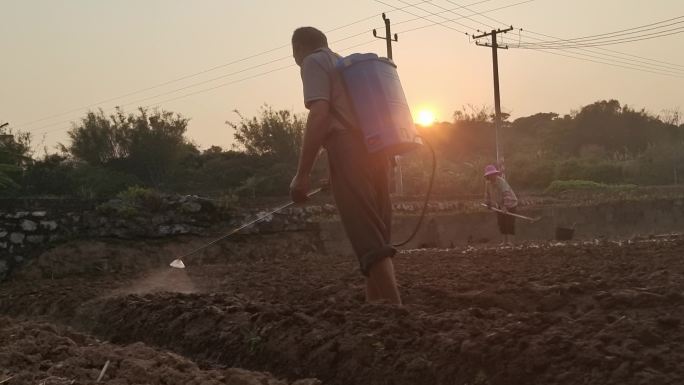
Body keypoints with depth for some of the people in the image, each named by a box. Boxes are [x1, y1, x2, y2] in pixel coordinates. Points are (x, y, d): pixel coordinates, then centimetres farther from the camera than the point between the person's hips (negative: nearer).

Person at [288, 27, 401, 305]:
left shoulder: (313, 63, 2)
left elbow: (319, 115, -12)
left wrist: (302, 174, -14)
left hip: (349, 154, -8)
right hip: (376, 153, 8)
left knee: (369, 240, -12)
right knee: (375, 236, 12)